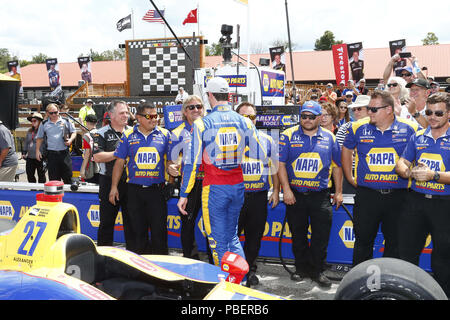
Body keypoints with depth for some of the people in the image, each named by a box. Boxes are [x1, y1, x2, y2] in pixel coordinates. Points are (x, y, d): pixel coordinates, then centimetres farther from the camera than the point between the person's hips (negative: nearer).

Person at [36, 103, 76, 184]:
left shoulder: (66, 121, 6)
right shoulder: (44, 124, 9)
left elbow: (74, 132, 11)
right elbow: (39, 138, 16)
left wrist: (70, 140, -8)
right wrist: (37, 150, 8)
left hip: (64, 153, -1)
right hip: (51, 153, 1)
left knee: (68, 176, 2)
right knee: (53, 178, 4)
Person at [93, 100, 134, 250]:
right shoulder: (102, 133, -2)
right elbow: (98, 157, -14)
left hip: (130, 182, 3)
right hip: (109, 182, -3)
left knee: (131, 220, 9)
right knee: (107, 221, 6)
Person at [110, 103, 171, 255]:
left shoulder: (164, 134, 4)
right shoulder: (128, 136, 5)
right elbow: (119, 162, 8)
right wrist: (114, 187, 4)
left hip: (157, 190, -1)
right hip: (135, 190, 1)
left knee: (159, 230, -1)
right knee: (138, 230, 9)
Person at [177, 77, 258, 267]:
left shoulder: (202, 124, -7)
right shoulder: (244, 122, 2)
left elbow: (192, 162, -7)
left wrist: (183, 195, -2)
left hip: (215, 188, -4)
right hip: (238, 186, 4)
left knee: (218, 240, 8)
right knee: (232, 236, 20)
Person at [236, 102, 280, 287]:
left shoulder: (267, 140, 10)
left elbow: (275, 168, 16)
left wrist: (276, 191, 11)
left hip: (259, 196, 2)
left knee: (254, 236, 9)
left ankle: (250, 270, 24)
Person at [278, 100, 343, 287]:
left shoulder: (329, 138, 6)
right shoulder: (289, 136, 1)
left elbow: (336, 166, 12)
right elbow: (280, 164, -3)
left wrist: (338, 192, 9)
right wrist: (286, 189, -10)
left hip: (320, 195, 0)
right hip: (295, 195, 0)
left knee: (321, 235, 0)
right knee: (298, 235, 10)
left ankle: (317, 270, 15)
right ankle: (301, 268, 25)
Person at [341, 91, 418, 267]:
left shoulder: (409, 129, -4)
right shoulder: (358, 128, -1)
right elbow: (346, 151, 16)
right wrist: (350, 178, 12)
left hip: (397, 195, 0)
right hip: (366, 194, 0)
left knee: (395, 242, 11)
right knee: (363, 240, 10)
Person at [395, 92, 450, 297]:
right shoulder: (417, 137, 8)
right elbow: (401, 164, 8)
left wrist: (433, 175, -25)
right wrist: (410, 172, -12)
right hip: (416, 201, 4)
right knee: (407, 251, 11)